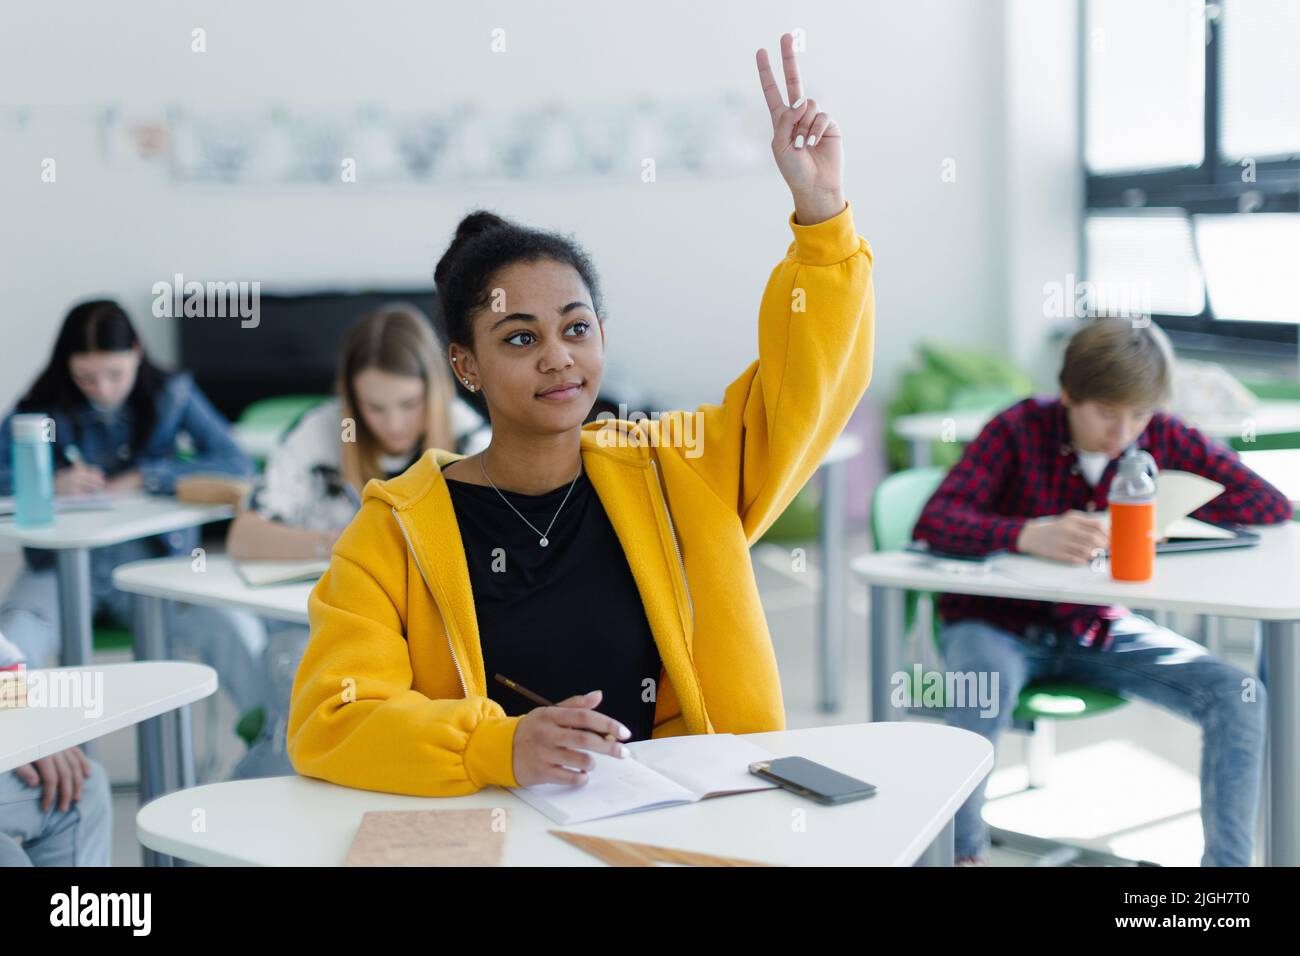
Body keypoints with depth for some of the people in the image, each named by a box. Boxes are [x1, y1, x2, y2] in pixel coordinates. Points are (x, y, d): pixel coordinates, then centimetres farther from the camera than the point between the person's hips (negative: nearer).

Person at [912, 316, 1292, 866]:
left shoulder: (1164, 439, -7)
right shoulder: (1019, 430, -18)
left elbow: (1274, 507, -6)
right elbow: (934, 521, -30)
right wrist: (1033, 534, -47)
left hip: (1098, 628, 4)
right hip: (998, 623, -4)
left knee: (1239, 697, -14)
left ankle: (1227, 861, -1)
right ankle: (964, 851, -20)